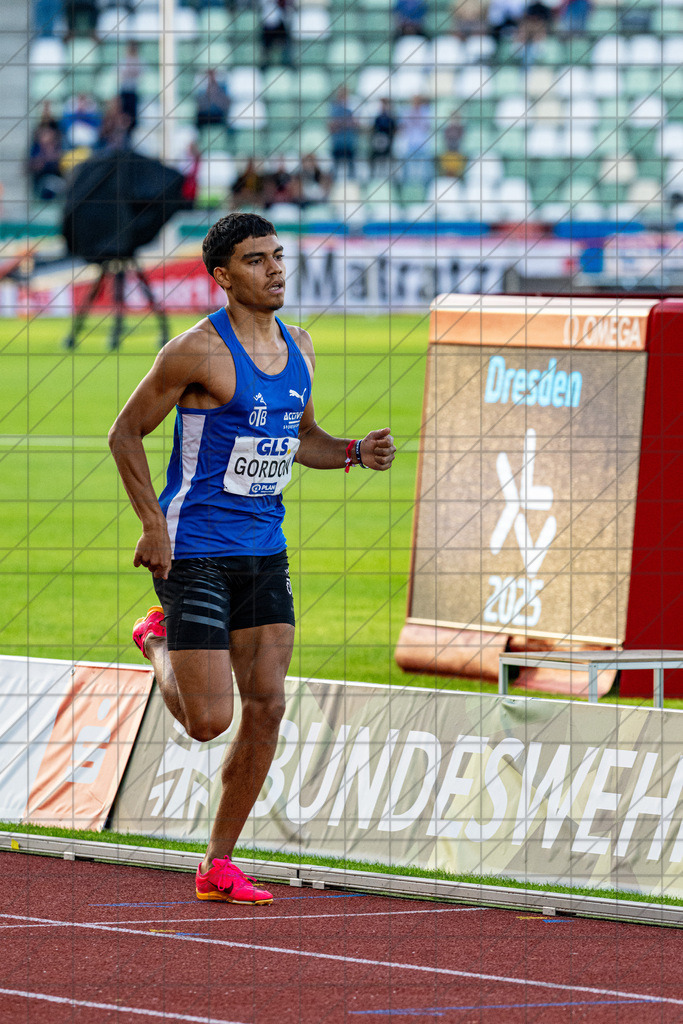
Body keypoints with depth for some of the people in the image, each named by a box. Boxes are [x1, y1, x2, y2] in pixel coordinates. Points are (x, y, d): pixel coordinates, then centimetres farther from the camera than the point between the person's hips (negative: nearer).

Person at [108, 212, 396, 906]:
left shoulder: (298, 348, 8)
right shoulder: (199, 351, -14)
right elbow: (125, 433, -7)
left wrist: (356, 452, 2)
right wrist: (153, 525, -15)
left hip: (264, 549, 6)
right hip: (194, 553, -6)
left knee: (266, 706, -1)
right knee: (208, 721, -8)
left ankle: (218, 866, 10)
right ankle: (158, 641, 26)